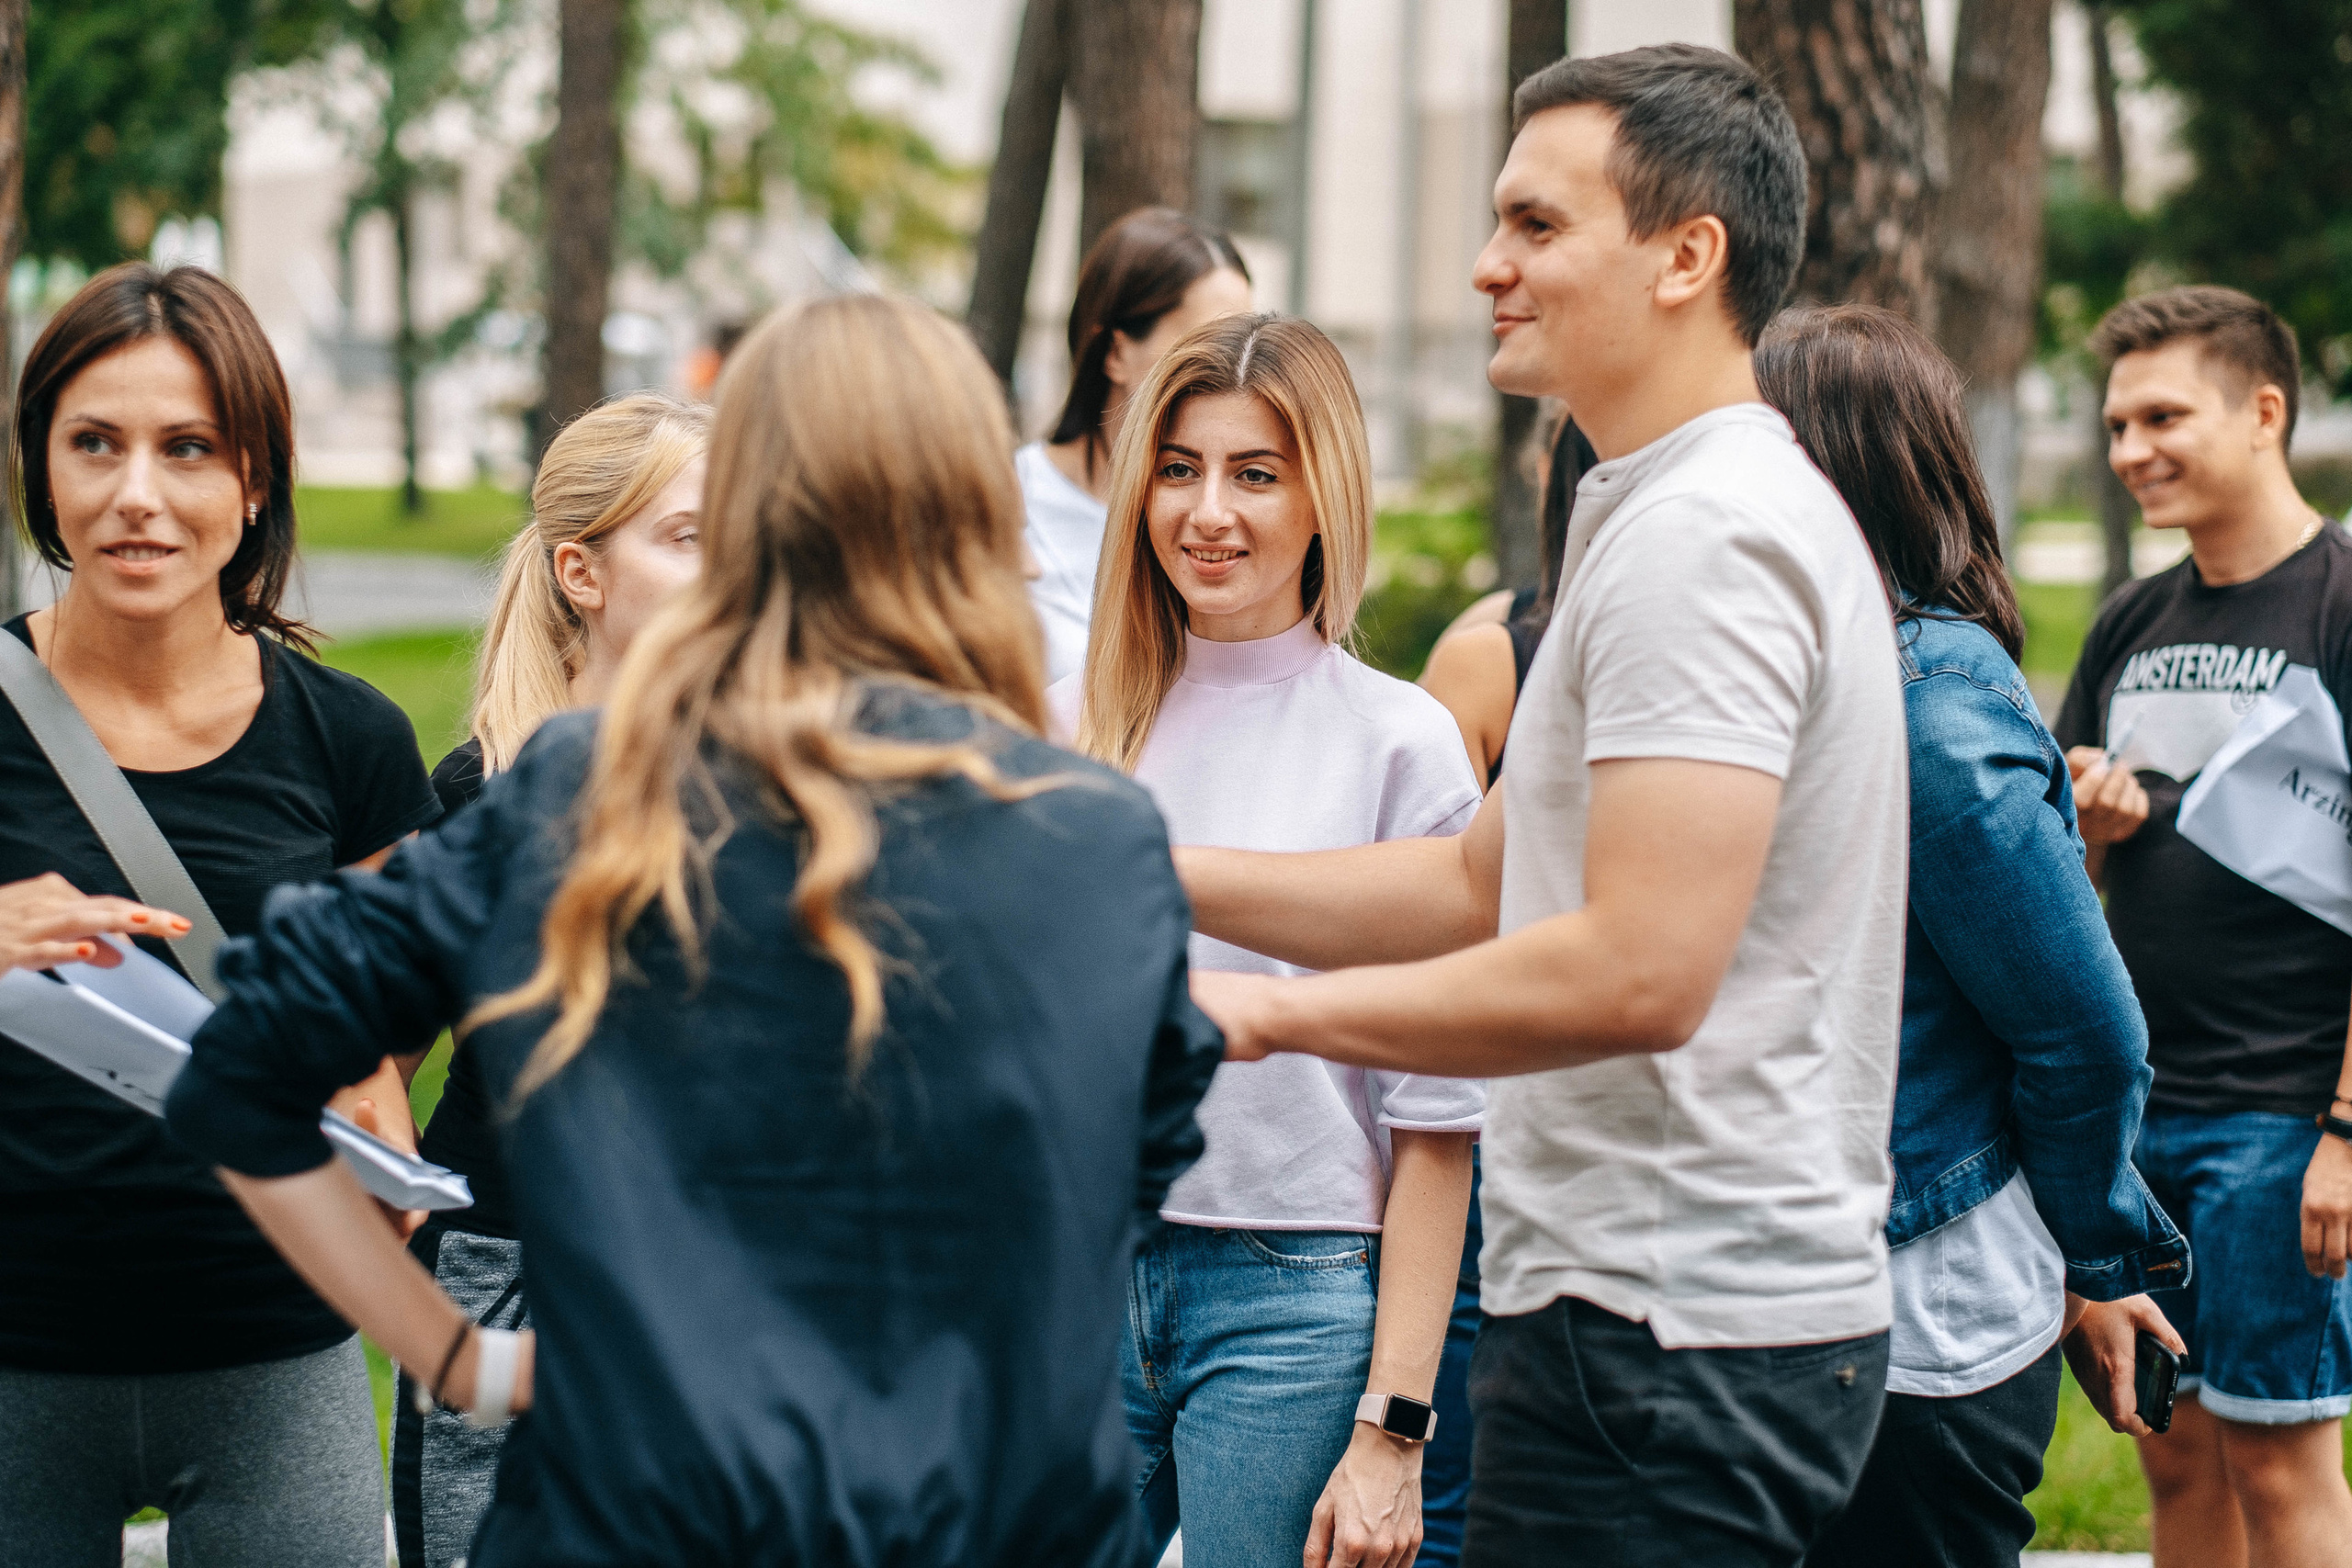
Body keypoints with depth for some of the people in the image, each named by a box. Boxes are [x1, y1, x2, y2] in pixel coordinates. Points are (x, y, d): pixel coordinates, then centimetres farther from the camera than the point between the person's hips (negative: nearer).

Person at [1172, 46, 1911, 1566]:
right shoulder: (1732, 510, 19)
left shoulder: (1696, 536, -16)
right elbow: (1487, 881, 21)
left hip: (1664, 1334, -10)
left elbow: (1639, 968, -25)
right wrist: (1156, 871, 13)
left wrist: (1276, 1007, -17)